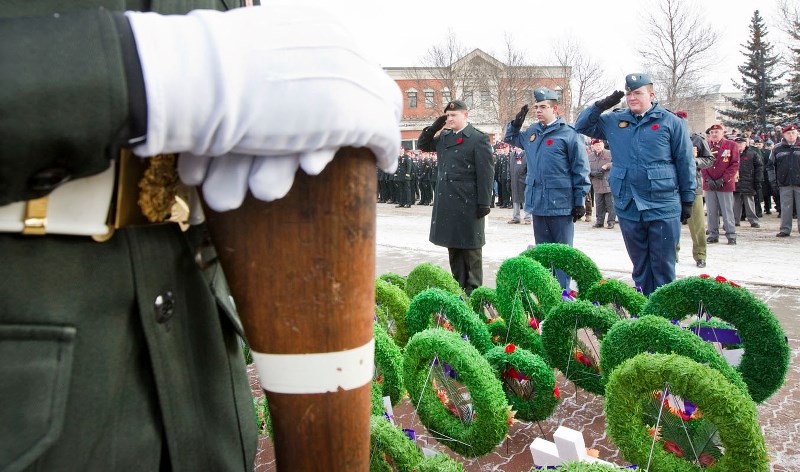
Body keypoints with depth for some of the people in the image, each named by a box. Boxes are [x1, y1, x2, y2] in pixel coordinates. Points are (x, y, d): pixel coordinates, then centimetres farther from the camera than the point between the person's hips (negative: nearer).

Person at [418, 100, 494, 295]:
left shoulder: (479, 138, -7)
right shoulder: (444, 137, 13)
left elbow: (486, 173, -11)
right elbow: (423, 145, 25)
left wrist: (484, 203, -15)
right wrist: (434, 127, 8)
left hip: (468, 203, -7)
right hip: (446, 202, 7)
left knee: (470, 247, 2)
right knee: (453, 246, 13)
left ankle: (472, 290, 10)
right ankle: (458, 286, 23)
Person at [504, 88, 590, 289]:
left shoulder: (568, 134, -9)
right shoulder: (531, 131, 9)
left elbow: (580, 171, -8)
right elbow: (510, 139, 27)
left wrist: (580, 202, -9)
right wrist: (515, 124, 6)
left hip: (560, 204, -6)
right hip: (537, 203, 6)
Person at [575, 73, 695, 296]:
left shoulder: (671, 122, -1)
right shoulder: (614, 121, 9)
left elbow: (685, 163, 1)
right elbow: (582, 126, 14)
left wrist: (688, 200, 1)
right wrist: (602, 105, -1)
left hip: (663, 207, -3)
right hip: (628, 207, 4)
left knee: (663, 266, 3)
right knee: (640, 266, 13)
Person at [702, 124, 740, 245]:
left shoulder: (732, 145, 1)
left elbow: (735, 165, -3)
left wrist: (722, 180, -11)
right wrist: (708, 180, -7)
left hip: (725, 184, -2)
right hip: (709, 184, 2)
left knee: (727, 211, 0)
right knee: (712, 211, 6)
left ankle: (731, 235, 8)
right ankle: (713, 234, 14)